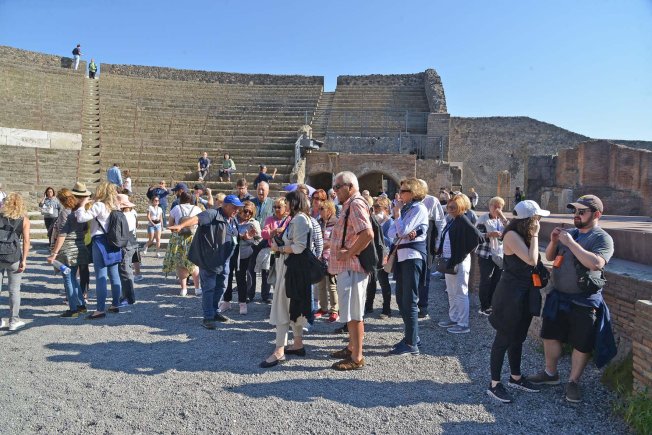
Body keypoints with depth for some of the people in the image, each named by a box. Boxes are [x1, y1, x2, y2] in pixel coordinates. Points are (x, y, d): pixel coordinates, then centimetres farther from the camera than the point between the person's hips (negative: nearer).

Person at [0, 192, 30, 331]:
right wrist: (24, 260, -4)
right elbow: (26, 240, -5)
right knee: (14, 289, 6)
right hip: (13, 256, -2)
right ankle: (14, 321, 11)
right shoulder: (24, 219, 2)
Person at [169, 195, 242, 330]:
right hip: (209, 259, -8)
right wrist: (181, 225, -48)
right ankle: (208, 317, 8)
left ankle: (215, 312, 33)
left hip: (224, 261, 8)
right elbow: (197, 218, -32)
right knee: (209, 288, -2)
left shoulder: (232, 220, 12)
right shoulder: (213, 214, -15)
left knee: (220, 287, 17)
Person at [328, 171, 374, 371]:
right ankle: (352, 348, 32)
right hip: (347, 267, 11)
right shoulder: (350, 205, 17)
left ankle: (357, 358, 5)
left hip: (352, 267, -11)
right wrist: (337, 248, 12)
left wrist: (349, 254, -21)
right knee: (351, 312, 19)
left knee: (353, 313, -3)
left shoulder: (356, 204, -15)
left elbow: (368, 234, -29)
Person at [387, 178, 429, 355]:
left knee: (409, 301, -5)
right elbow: (391, 232, 8)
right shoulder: (405, 208, 17)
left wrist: (397, 212, -6)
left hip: (412, 256, -9)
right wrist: (402, 234, -12)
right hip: (402, 256, 9)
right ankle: (411, 336, 26)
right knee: (401, 299, 13)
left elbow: (402, 231, -18)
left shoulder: (419, 208, -8)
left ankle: (412, 344, 3)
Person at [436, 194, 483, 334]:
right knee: (451, 293, 18)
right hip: (449, 261, 9)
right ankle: (453, 318, 30)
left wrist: (464, 253, -18)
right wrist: (441, 252, 6)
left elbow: (477, 237, -23)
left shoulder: (463, 221, -14)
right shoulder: (451, 221, 11)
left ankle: (463, 324, 6)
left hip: (459, 263, -9)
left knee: (460, 293, -2)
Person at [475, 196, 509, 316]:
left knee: (496, 280, 10)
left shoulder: (502, 220, 11)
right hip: (486, 254, -5)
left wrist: (504, 219, -12)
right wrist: (490, 234, -25)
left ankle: (492, 305, 23)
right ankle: (484, 307, 8)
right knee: (486, 280, -2)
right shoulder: (483, 219, -5)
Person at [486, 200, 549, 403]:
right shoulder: (512, 235, -18)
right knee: (503, 339, -1)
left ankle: (516, 377, 34)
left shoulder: (522, 235, 8)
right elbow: (531, 260, -23)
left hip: (524, 293, 9)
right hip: (510, 294, -9)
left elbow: (533, 261, 4)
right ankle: (494, 384, 10)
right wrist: (534, 235, -16)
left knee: (518, 337, 19)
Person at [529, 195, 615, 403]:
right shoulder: (569, 233, 6)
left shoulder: (602, 238, -11)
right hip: (558, 296, 6)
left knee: (582, 344, 7)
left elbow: (596, 263, -29)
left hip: (584, 302, -6)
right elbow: (550, 257, 12)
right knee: (550, 336, 15)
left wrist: (570, 243, -27)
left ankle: (573, 381, 26)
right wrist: (553, 241, -6)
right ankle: (550, 373, 34)